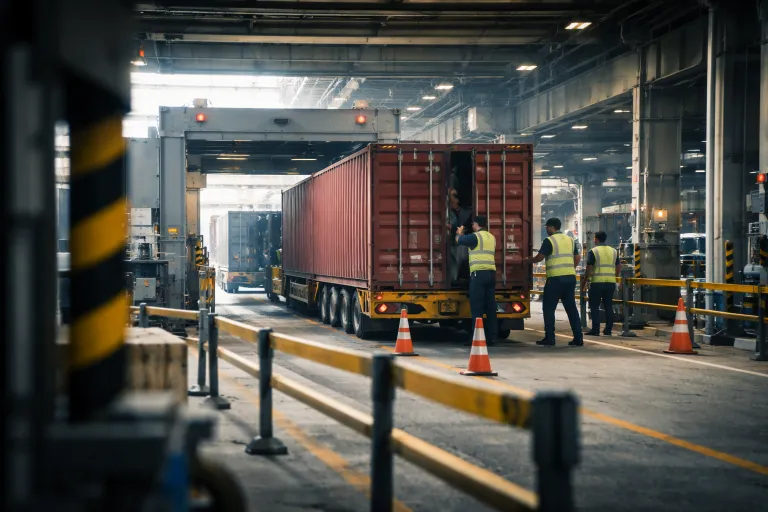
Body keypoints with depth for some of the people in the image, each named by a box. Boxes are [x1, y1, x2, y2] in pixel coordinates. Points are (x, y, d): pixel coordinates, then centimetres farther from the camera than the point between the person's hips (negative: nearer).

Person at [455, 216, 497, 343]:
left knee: (476, 307, -6)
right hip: (491, 274, 7)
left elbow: (458, 240, 6)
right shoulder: (491, 237, 18)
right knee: (490, 306, 7)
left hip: (479, 274, -7)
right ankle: (491, 337, 6)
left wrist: (459, 232, 29)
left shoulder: (476, 236, -6)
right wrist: (463, 235, 41)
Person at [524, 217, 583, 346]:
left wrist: (528, 260, 10)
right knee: (571, 307, 8)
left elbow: (539, 257, -8)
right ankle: (578, 338, 3)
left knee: (549, 308, 3)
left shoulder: (549, 240, -7)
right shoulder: (570, 240, 14)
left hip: (555, 279, -6)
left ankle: (549, 338, 0)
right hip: (571, 277, 6)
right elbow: (577, 258, 16)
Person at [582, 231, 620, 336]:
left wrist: (584, 283, 0)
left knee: (594, 306, 1)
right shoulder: (613, 251, 11)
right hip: (611, 283, 5)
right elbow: (619, 267, 14)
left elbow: (589, 269, -7)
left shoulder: (593, 251, -5)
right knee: (608, 306, 9)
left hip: (597, 283, -5)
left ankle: (595, 330, -4)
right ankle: (608, 330, 8)